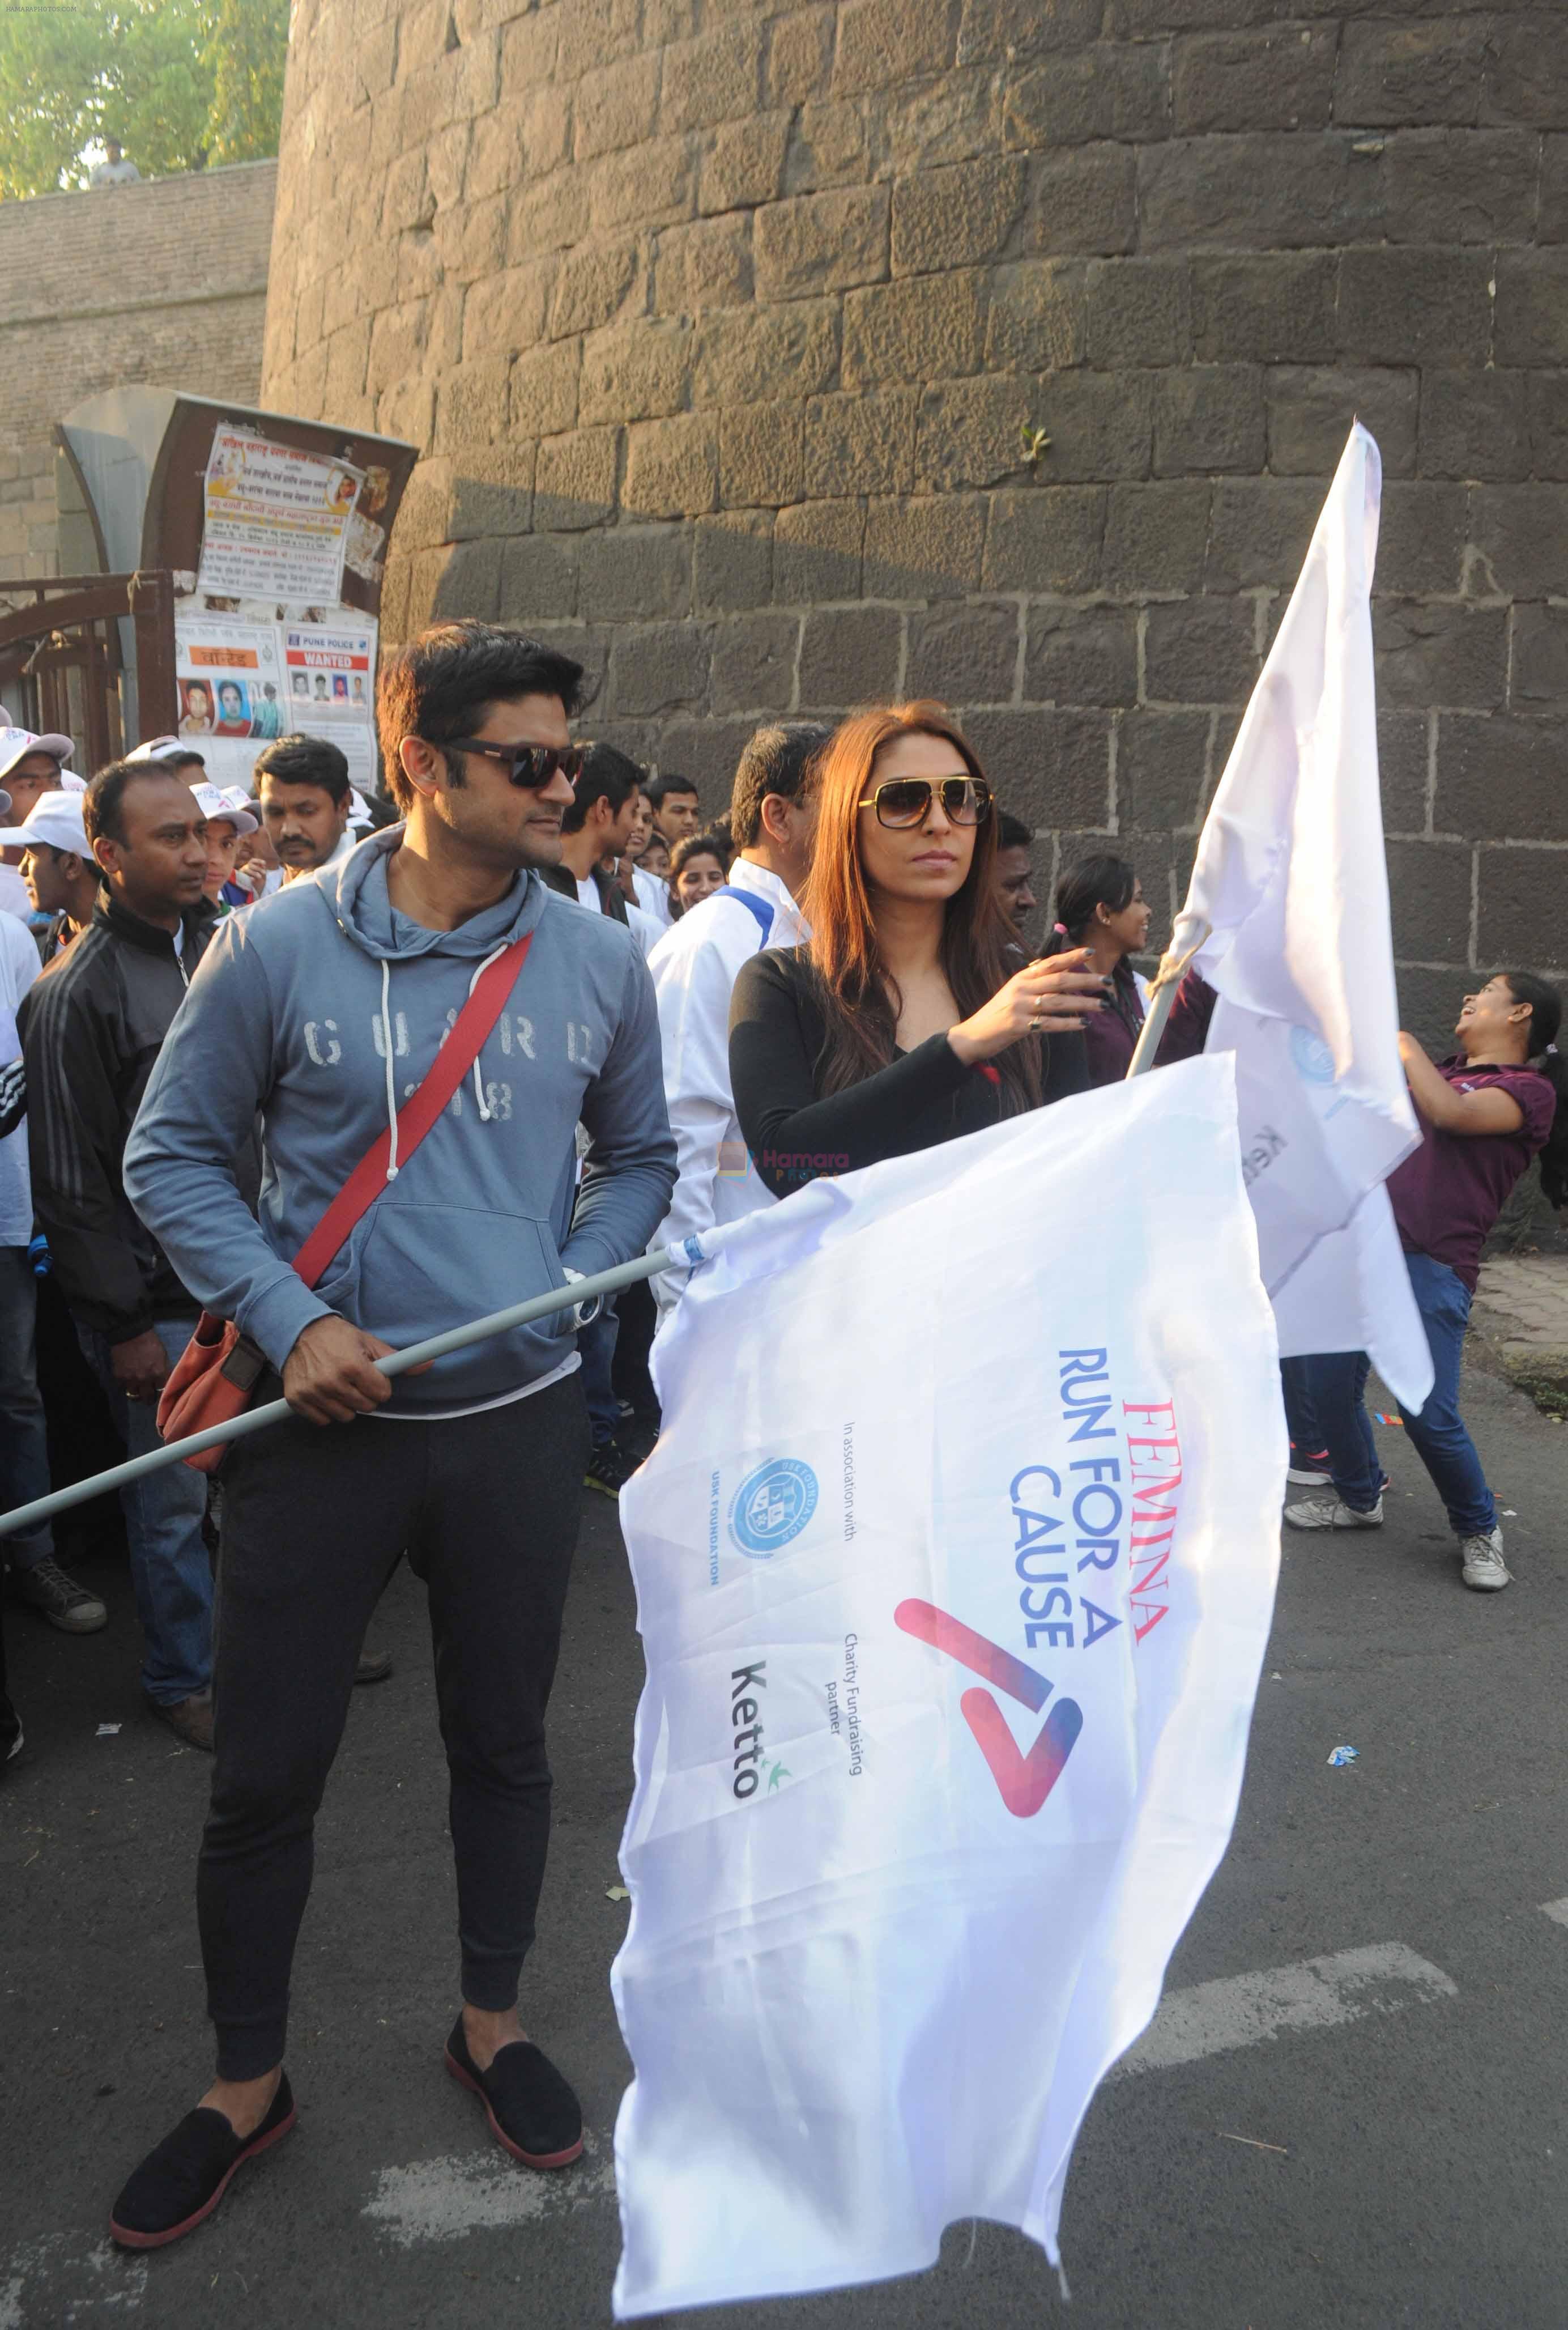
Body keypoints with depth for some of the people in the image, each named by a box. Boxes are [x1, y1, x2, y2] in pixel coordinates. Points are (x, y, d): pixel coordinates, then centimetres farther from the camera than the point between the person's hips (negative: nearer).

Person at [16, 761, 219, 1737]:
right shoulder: (76, 993, -12)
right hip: (157, 1300, -6)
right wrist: (123, 1323, -13)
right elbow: (72, 1181, -12)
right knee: (174, 1501, 6)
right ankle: (183, 1680, 25)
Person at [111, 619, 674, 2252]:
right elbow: (172, 1157, -2)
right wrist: (289, 1322, -13)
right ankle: (245, 2083, 34)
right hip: (322, 1420, -2)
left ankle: (491, 2023, 42)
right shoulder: (278, 942, -8)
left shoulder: (598, 960, 0)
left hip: (520, 1420, 2)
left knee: (502, 1743, 17)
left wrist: (567, 1289, -3)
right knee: (264, 1770, 9)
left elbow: (641, 1158, 12)